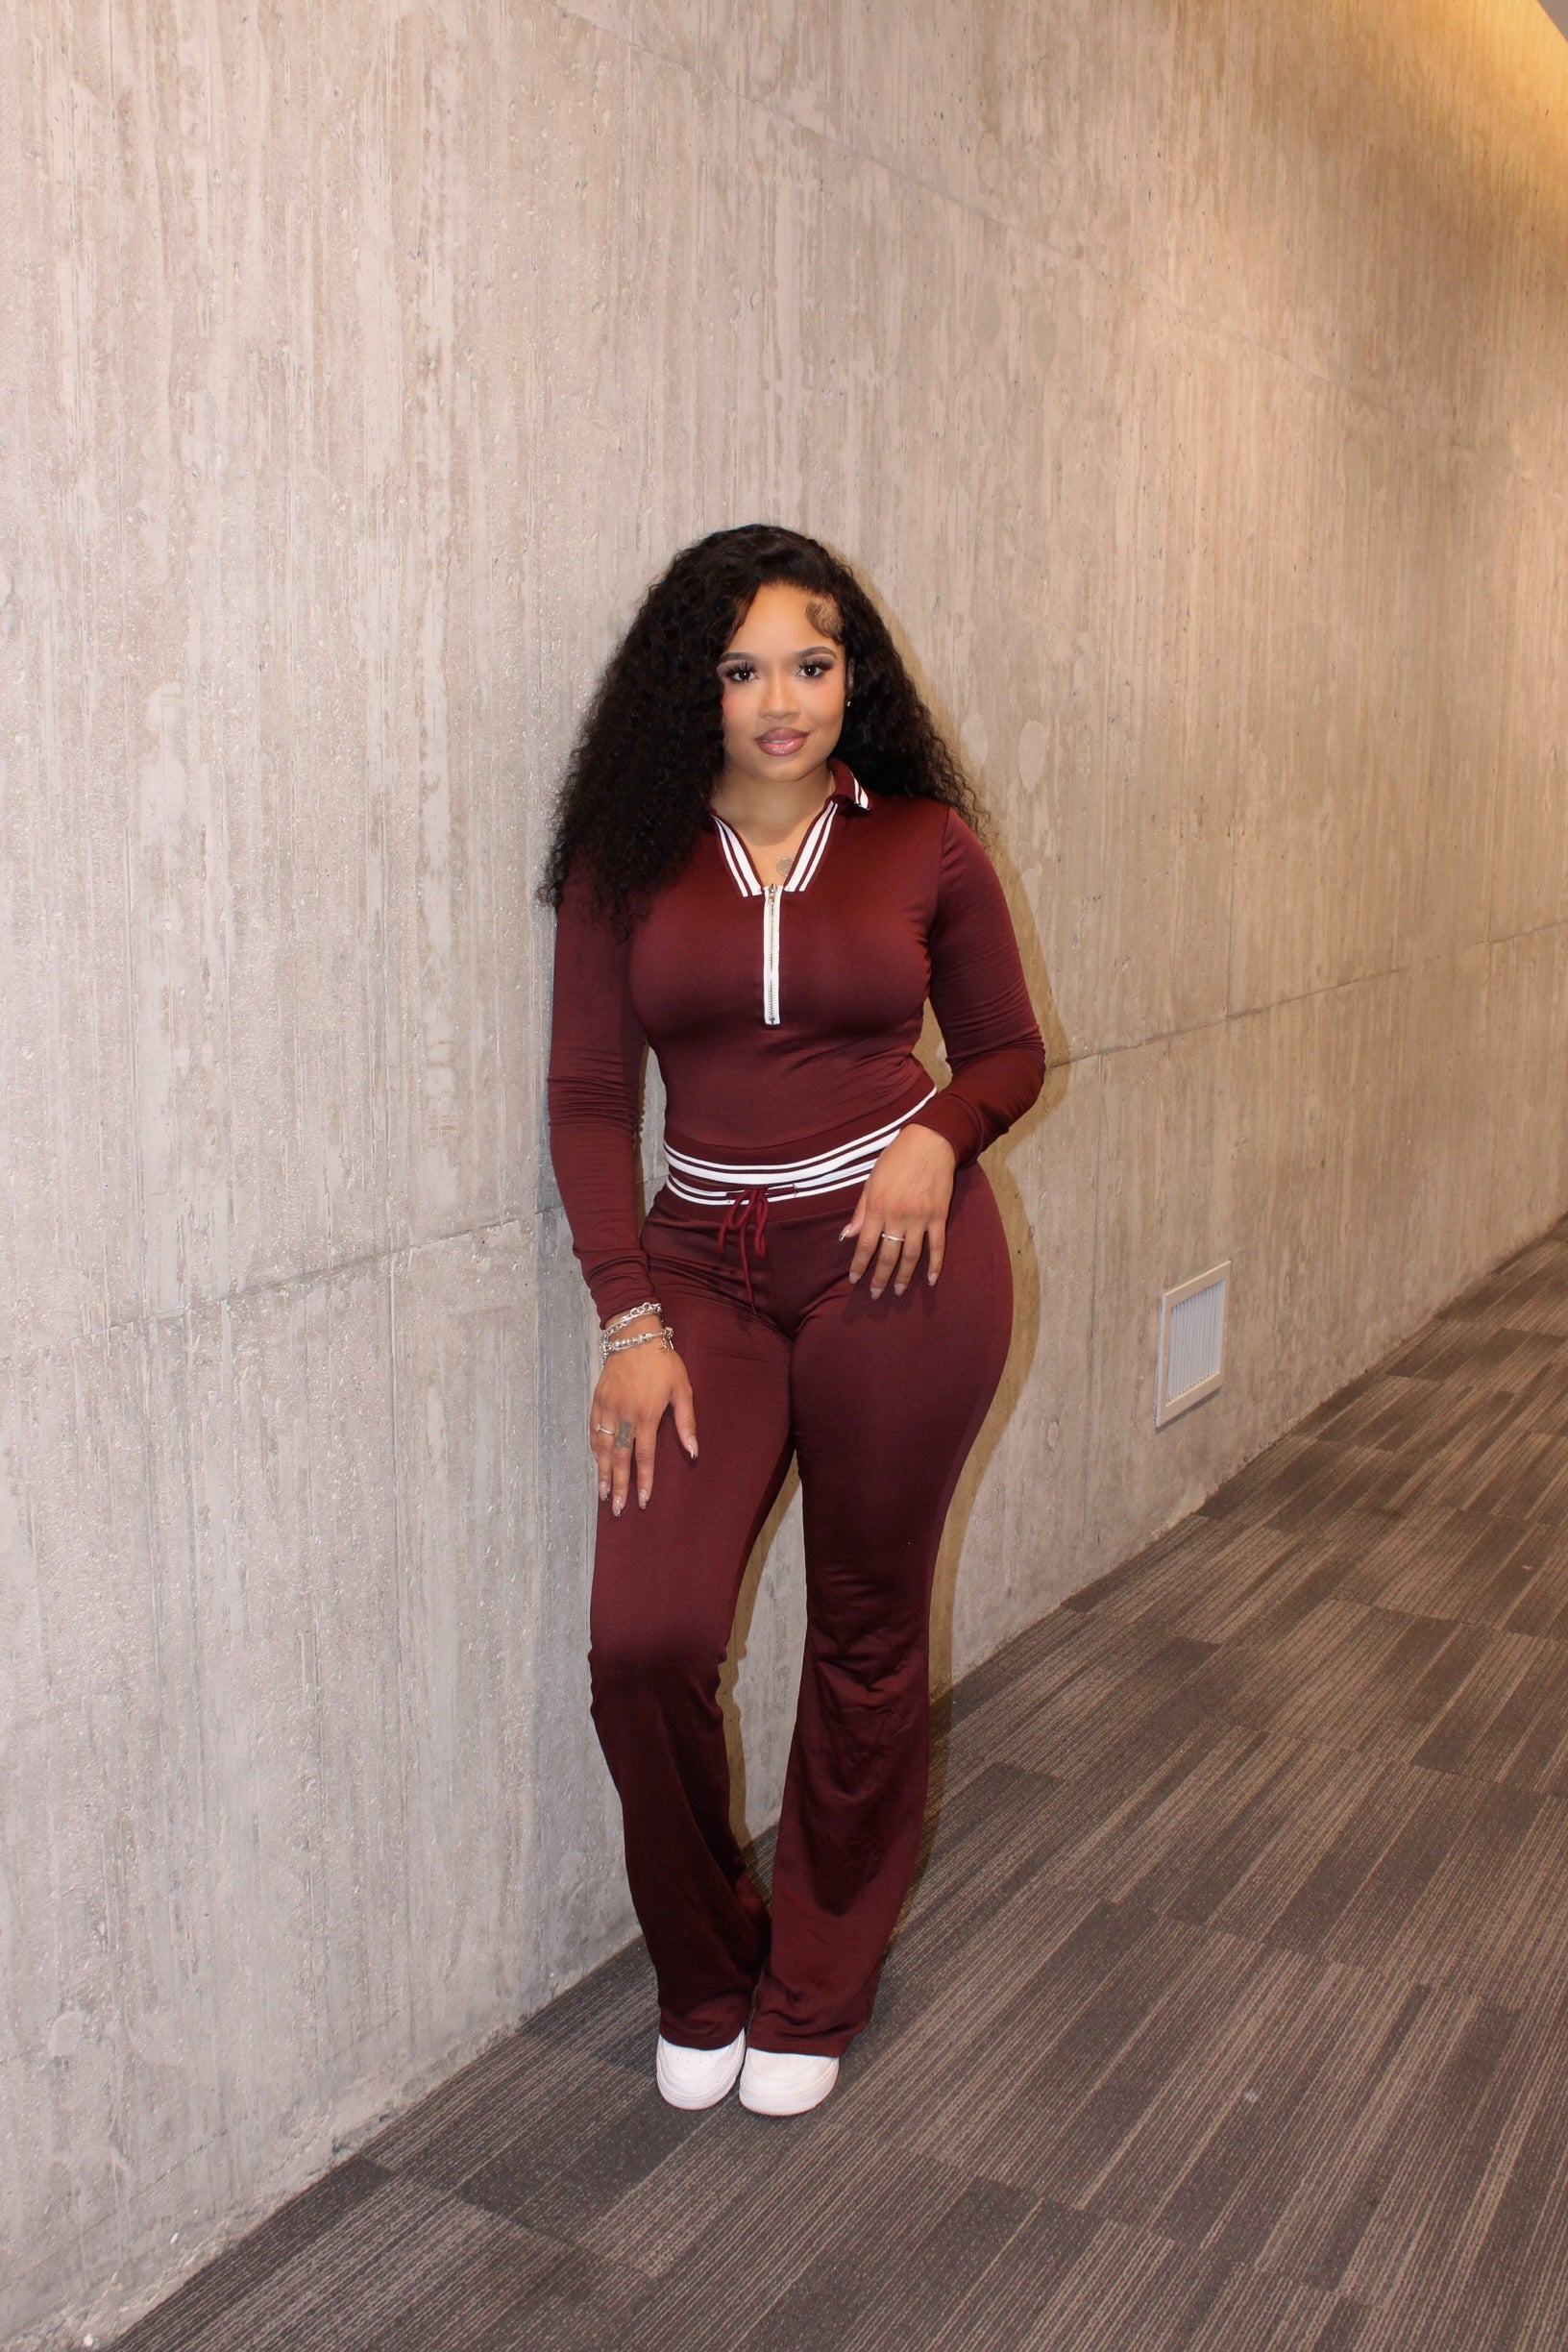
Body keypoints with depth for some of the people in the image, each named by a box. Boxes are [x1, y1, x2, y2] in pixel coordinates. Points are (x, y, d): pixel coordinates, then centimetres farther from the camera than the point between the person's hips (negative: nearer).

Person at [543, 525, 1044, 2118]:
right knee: (646, 1632, -10)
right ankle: (703, 1980, 19)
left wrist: (937, 1134, -13)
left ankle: (817, 1994, 32)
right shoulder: (629, 854, 2)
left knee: (867, 1632, 9)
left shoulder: (924, 841, 1)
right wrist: (630, 1319, -8)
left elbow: (1008, 1049, 9)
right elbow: (589, 1095, 0)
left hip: (899, 1260, 0)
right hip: (706, 1268, 1)